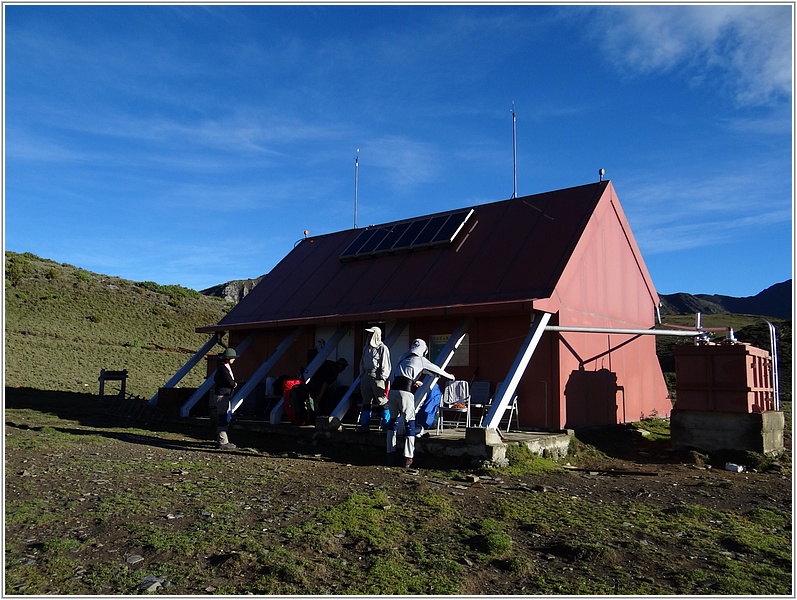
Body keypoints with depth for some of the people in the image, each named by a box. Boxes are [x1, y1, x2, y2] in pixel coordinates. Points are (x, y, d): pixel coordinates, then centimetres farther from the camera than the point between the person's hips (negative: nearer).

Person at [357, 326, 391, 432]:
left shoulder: (383, 348, -4)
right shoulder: (366, 348, 17)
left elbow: (385, 365, -7)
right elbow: (362, 363, 21)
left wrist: (382, 378, -13)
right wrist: (362, 375, 11)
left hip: (377, 376, -7)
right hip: (366, 376, 7)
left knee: (382, 401, -7)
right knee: (366, 401, 11)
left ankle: (387, 424, -1)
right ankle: (365, 424, 17)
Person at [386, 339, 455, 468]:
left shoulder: (403, 359, 24)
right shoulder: (420, 360, 10)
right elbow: (437, 370, 24)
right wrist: (449, 376, 43)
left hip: (393, 390, 5)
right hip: (405, 392, -5)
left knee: (393, 420, 17)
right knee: (410, 423, 3)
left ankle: (390, 454, 15)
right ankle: (408, 457, -2)